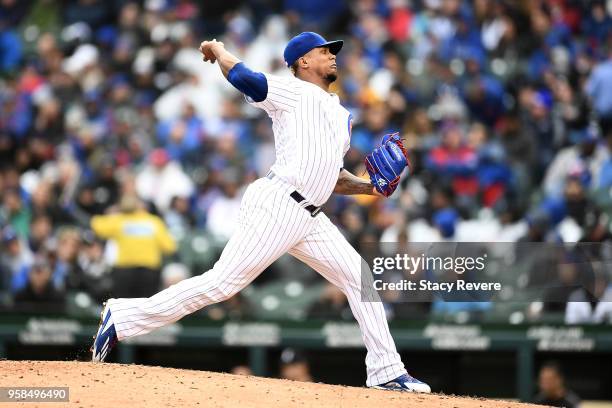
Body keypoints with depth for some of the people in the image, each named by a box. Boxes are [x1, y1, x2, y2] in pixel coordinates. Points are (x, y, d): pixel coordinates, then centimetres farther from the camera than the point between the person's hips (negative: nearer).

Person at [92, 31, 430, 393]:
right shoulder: (293, 91, 1)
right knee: (222, 284, -13)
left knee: (361, 280, 4)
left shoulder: (342, 115, 25)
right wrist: (218, 49, 7)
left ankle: (386, 373, 8)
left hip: (310, 219, 8)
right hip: (277, 207, -8)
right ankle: (124, 317, -6)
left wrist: (368, 187, 12)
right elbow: (242, 77, -12)